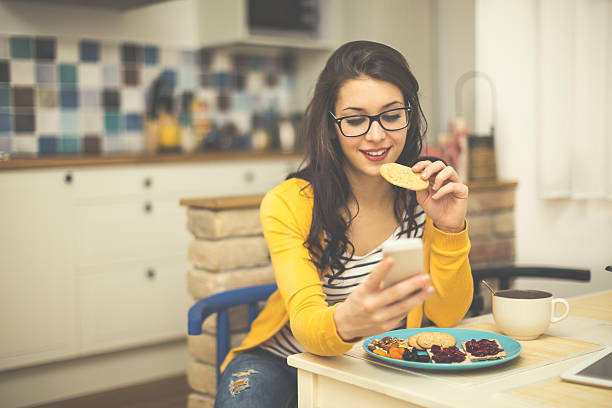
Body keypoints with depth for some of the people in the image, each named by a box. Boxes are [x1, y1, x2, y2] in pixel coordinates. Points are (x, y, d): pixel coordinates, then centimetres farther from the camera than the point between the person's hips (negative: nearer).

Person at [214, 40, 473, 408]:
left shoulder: (425, 198, -8)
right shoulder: (287, 205, -16)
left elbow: (446, 315, -9)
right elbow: (305, 322, -27)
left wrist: (450, 230, -25)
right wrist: (345, 322, -50)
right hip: (283, 361, -2)